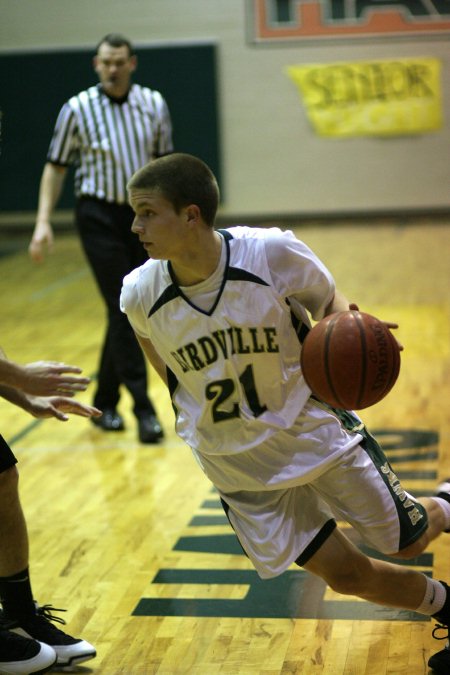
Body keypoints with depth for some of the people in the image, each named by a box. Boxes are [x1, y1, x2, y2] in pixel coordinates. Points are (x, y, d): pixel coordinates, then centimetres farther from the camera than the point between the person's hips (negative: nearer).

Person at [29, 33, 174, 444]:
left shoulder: (153, 104, 3)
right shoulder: (77, 109, -6)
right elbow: (56, 166, 0)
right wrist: (43, 221, -8)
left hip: (142, 215, 4)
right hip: (99, 217, -4)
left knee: (127, 313, 8)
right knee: (124, 311, -9)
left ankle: (105, 402, 22)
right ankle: (143, 408, -6)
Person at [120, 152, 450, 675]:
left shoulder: (273, 253, -24)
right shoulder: (140, 294, -17)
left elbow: (328, 301, -5)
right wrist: (187, 403, 6)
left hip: (315, 429, -1)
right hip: (241, 465, 2)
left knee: (405, 540, 11)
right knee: (344, 573, 4)